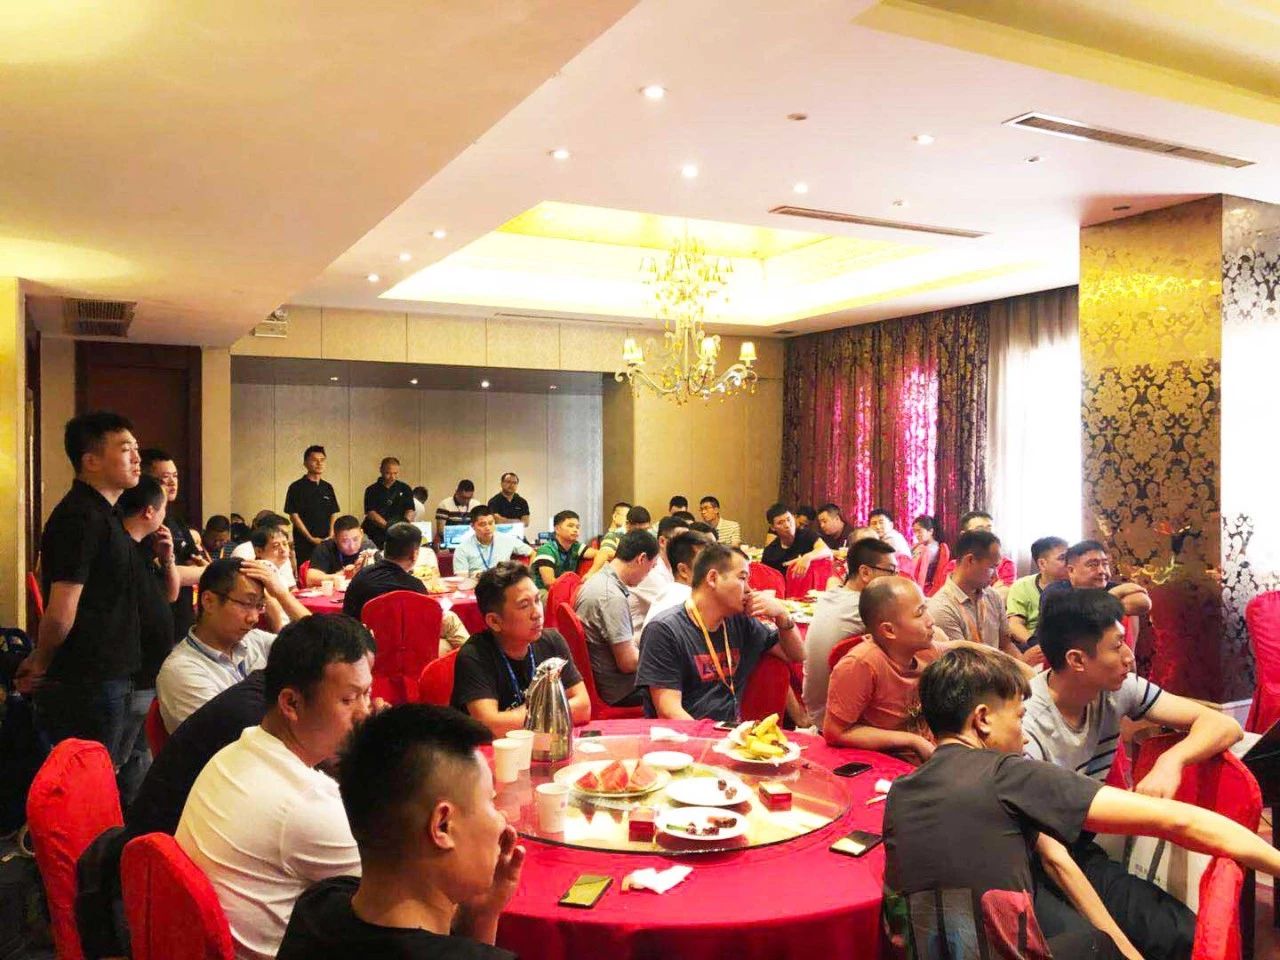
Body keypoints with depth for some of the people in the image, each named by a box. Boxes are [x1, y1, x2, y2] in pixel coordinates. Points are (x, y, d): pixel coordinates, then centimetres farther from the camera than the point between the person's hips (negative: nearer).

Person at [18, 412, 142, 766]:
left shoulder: (101, 514, 12)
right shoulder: (81, 518, -20)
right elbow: (60, 615, -23)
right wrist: (40, 666, -7)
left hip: (107, 680, 10)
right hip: (88, 686, -10)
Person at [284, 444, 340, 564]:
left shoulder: (328, 487, 13)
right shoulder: (296, 487, -2)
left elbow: (334, 514, 13)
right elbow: (294, 515, -6)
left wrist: (331, 536, -2)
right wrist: (310, 538, -12)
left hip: (326, 543, 4)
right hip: (304, 544, -4)